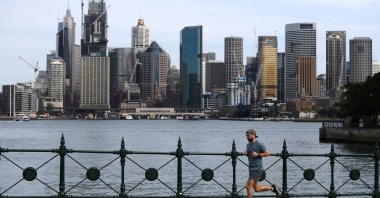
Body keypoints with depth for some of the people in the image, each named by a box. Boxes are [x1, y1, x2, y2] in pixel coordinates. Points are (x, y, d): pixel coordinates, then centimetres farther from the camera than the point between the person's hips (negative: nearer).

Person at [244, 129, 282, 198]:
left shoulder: (259, 144, -12)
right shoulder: (248, 144, 12)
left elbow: (267, 153, -8)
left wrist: (257, 154, -18)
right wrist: (246, 153, 2)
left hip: (257, 169, -9)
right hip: (251, 168, 9)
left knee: (248, 186, -11)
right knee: (257, 189, 13)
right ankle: (273, 188, 29)